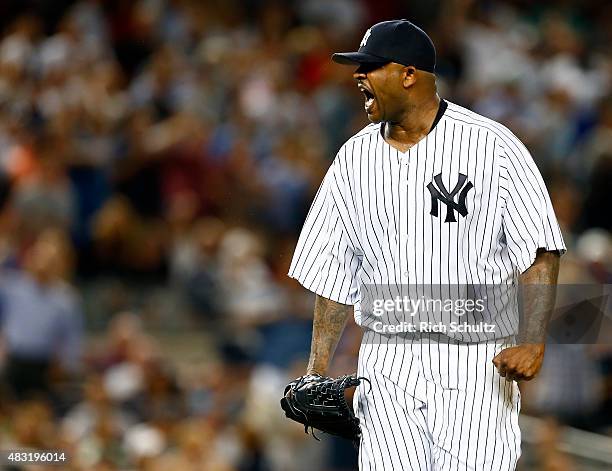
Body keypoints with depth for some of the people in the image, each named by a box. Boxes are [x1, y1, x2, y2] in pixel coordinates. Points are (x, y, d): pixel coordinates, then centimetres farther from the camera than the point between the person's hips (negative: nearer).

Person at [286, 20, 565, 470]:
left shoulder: (494, 146, -4)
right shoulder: (354, 158, 10)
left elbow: (541, 252, -7)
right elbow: (335, 273, 13)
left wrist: (532, 341, -20)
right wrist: (317, 372, 5)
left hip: (474, 367, -4)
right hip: (386, 369, 4)